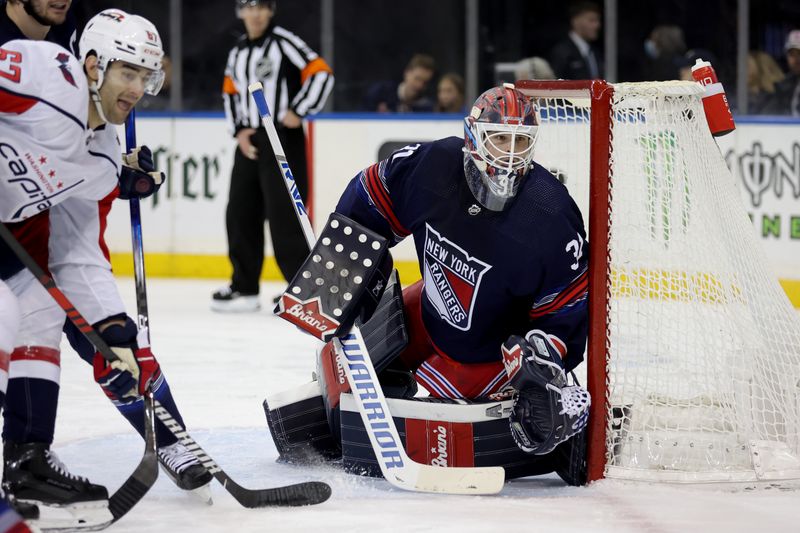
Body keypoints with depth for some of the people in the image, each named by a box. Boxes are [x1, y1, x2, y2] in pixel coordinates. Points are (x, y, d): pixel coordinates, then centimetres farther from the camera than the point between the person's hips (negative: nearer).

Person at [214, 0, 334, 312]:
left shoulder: (284, 43, -8)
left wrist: (298, 111, -16)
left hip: (283, 138, -7)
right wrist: (239, 131, 7)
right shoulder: (238, 53, 14)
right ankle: (244, 288, 16)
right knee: (240, 213, 8)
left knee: (283, 214, -11)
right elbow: (231, 93, 21)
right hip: (249, 142, 7)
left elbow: (321, 74, -12)